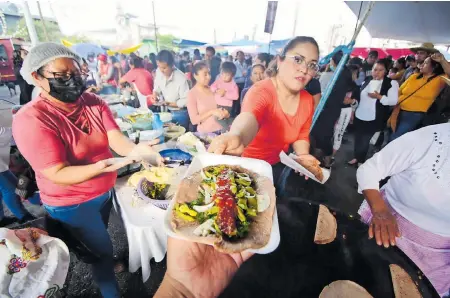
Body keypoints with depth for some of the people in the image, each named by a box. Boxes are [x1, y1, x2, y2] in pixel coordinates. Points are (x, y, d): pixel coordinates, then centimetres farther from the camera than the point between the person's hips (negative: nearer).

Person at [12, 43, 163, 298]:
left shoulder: (94, 102, -8)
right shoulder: (31, 119, -24)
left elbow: (116, 138, -18)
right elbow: (57, 174, -27)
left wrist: (137, 150, -41)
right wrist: (102, 166, -45)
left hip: (106, 190, 5)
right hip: (73, 203, -5)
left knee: (99, 238, 30)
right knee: (103, 249, 12)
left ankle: (105, 263, 59)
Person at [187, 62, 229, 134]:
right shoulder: (192, 93, -5)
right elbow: (194, 120, -10)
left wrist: (224, 113, -4)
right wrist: (212, 112, -17)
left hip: (221, 129, 5)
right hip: (205, 132, -4)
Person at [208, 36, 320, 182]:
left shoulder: (308, 100, -6)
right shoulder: (261, 91, -25)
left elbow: (301, 136, 5)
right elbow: (249, 117, -47)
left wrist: (302, 155, -16)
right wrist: (237, 136, -70)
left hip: (279, 166, 5)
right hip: (250, 165, -4)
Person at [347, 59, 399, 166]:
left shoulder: (392, 83, -8)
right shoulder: (367, 80, 7)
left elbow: (394, 101, -15)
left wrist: (379, 96, -27)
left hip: (374, 119, -4)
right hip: (359, 115, 4)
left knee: (365, 140, 6)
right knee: (358, 138, 13)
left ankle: (361, 160, 23)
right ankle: (356, 157, 30)